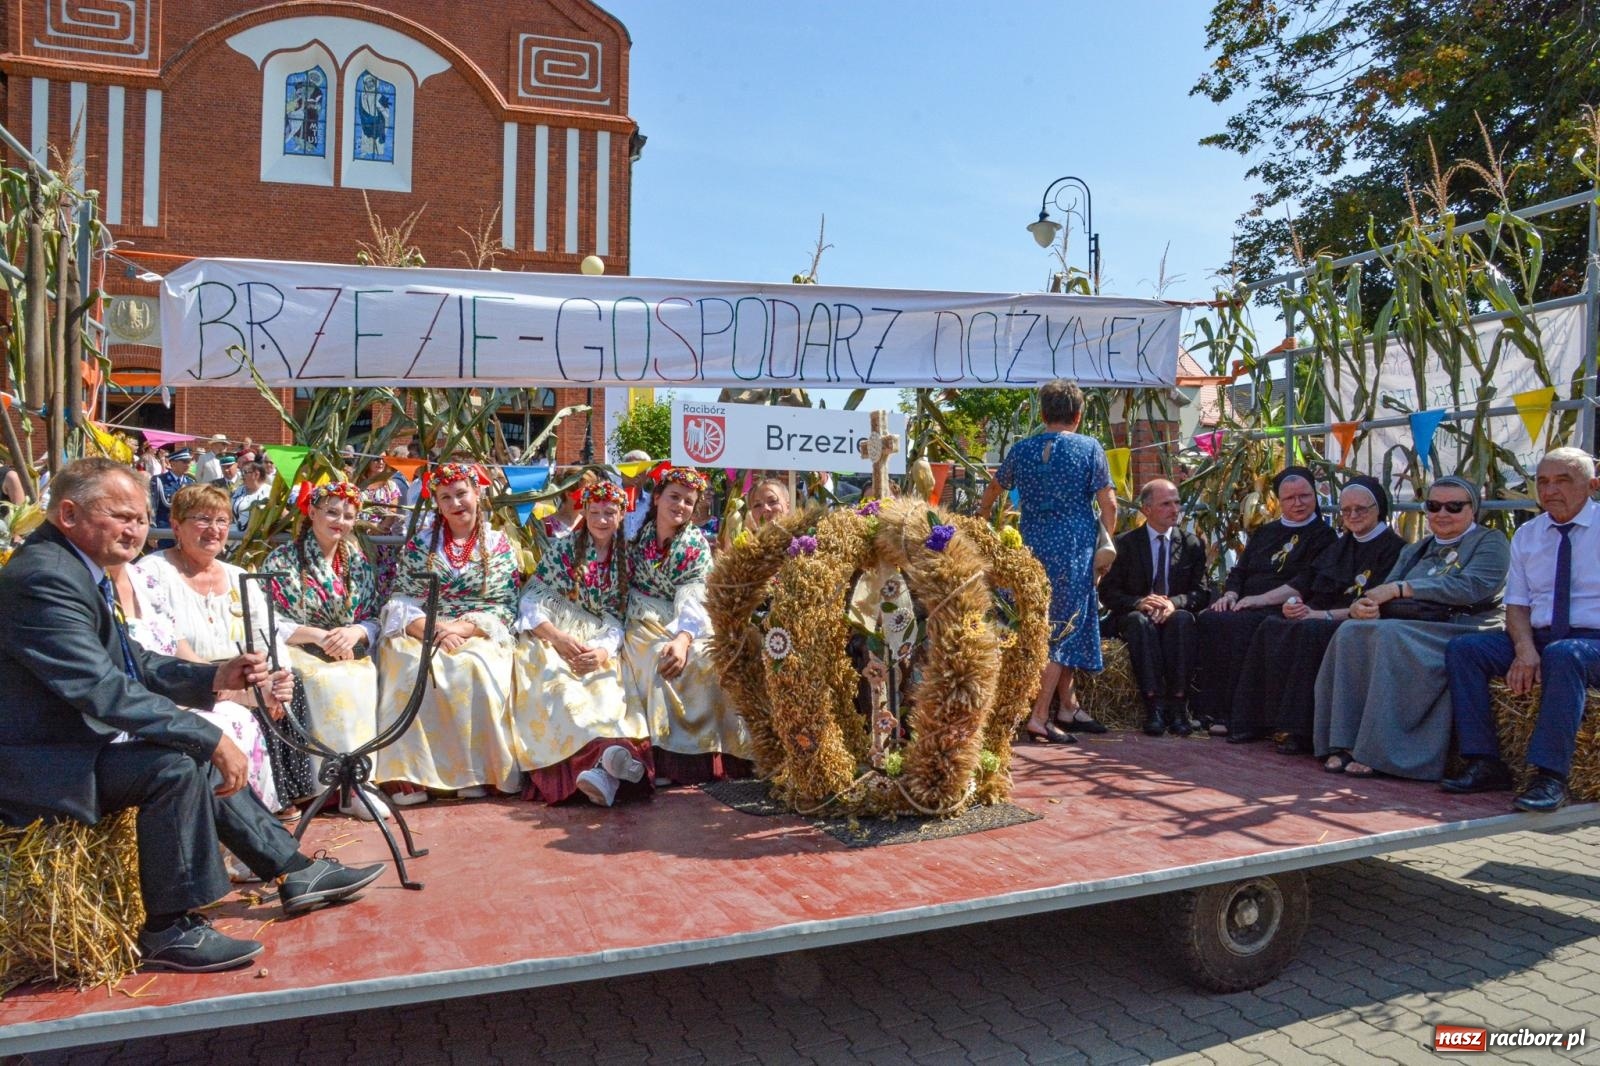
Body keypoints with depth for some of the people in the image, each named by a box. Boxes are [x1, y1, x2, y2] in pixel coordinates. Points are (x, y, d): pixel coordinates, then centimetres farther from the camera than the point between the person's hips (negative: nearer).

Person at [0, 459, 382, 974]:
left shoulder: (76, 568, 9)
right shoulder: (43, 578, -23)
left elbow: (133, 664, 12)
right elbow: (105, 689, -30)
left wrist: (217, 676, -4)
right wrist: (211, 739, -28)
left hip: (77, 739, 11)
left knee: (202, 754, 12)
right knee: (174, 766, -26)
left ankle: (295, 873, 18)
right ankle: (171, 929, -11)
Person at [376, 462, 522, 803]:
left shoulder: (498, 544, 8)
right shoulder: (421, 541, 11)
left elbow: (504, 607, 1)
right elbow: (402, 599, 4)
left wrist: (461, 628, -15)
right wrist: (430, 629, -15)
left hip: (478, 635, -1)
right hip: (421, 632, 1)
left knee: (475, 669, -34)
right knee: (412, 668, -32)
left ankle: (476, 770, -26)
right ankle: (410, 775, -31)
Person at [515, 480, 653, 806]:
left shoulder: (625, 559, 11)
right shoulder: (562, 548, 5)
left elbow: (617, 618, 5)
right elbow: (532, 599, -1)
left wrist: (604, 651, -16)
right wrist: (557, 637, -17)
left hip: (598, 643, 2)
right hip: (550, 637, -2)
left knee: (608, 690, -29)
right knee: (561, 688, -32)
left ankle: (601, 768, -53)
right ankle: (608, 750, -54)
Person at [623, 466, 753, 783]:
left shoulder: (698, 544, 2)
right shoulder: (634, 533, 4)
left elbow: (694, 598, -11)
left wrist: (683, 638, -31)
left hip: (685, 625, 1)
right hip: (645, 623, -1)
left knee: (711, 658, -27)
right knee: (659, 657, -32)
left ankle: (707, 752, -16)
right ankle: (663, 759, -29)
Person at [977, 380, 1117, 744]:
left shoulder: (1022, 449, 7)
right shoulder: (1090, 448, -4)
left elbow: (994, 488, 23)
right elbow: (1108, 503, -7)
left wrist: (979, 517, 41)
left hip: (1033, 549, 5)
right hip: (1074, 550, -4)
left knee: (1061, 626, 18)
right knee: (1063, 629, 0)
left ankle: (1069, 703, 25)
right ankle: (1039, 717, -3)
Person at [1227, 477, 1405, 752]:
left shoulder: (1392, 548, -1)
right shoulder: (1340, 546, 23)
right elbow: (1305, 581, 17)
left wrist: (1324, 614, -19)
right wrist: (1285, 601, -5)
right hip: (1320, 618, 7)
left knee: (1309, 632, -36)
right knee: (1271, 626, -21)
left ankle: (1301, 730, -33)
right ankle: (1256, 721, -22)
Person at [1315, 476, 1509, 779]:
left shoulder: (1490, 542, 7)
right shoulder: (1414, 551, 26)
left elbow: (1471, 587, -12)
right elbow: (1385, 591, 16)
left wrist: (1400, 589, -15)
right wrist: (1364, 606, -10)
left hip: (1461, 631, -6)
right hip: (1412, 630, 6)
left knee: (1390, 636, -34)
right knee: (1351, 632, -24)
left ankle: (1377, 753, -33)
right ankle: (1344, 745, -28)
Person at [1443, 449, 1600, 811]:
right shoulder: (1526, 535, 14)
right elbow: (1517, 603, 9)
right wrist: (1525, 649, -14)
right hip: (1537, 638, 5)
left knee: (1564, 655, -38)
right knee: (1462, 648, -18)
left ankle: (1549, 777, -35)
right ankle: (1485, 764, -19)